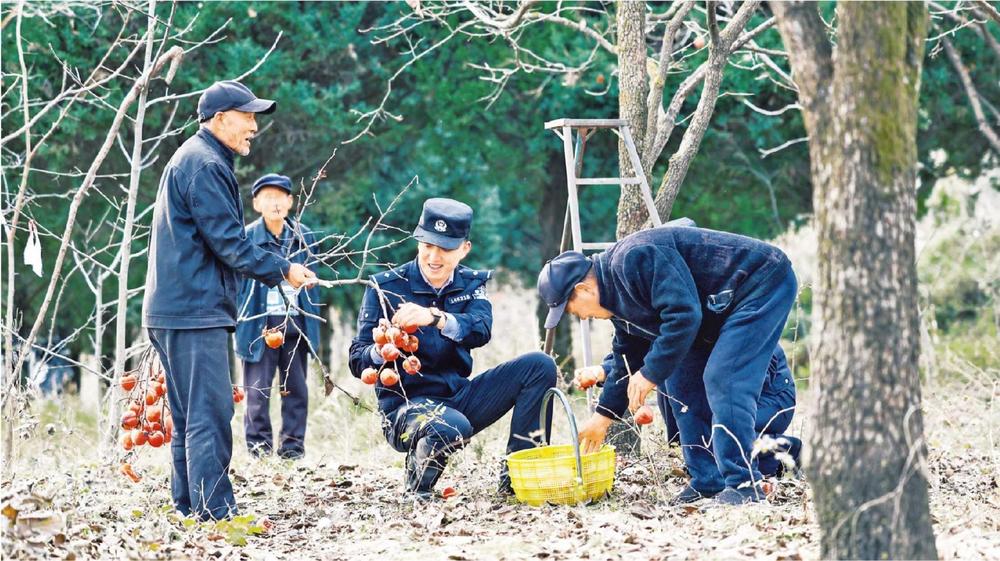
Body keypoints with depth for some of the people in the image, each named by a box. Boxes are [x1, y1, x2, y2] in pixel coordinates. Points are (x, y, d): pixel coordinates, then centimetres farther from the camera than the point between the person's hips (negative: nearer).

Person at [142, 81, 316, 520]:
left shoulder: (192, 159, 21)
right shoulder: (205, 165, -12)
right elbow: (228, 242, -16)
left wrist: (276, 270, 21)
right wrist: (282, 270, -8)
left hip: (174, 310, 11)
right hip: (195, 311, -11)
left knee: (190, 416, 13)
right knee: (210, 413, -12)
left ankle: (188, 507, 16)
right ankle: (214, 511, -13)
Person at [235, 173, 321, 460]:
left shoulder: (303, 236, 6)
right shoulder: (247, 237, -5)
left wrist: (312, 325, 12)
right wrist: (239, 323, -4)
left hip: (296, 326, 4)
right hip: (259, 327, -4)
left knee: (297, 391, 7)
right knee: (258, 392, -2)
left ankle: (293, 450, 15)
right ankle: (260, 451, 5)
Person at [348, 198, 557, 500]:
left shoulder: (471, 284, 5)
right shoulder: (386, 287, -6)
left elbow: (480, 331, -17)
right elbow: (358, 362, -10)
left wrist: (434, 316, -36)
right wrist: (382, 349, -34)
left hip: (458, 397, 5)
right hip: (405, 404, -5)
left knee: (540, 366, -11)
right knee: (452, 427, -39)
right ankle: (419, 476, -5)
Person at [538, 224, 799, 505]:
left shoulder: (633, 259, -25)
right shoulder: (618, 298, 9)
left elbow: (683, 314, -31)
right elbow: (628, 359, 20)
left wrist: (651, 373, -23)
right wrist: (603, 416, 22)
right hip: (721, 310, 11)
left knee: (722, 382, -21)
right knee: (680, 382, 7)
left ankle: (744, 484, -18)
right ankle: (708, 482, 9)